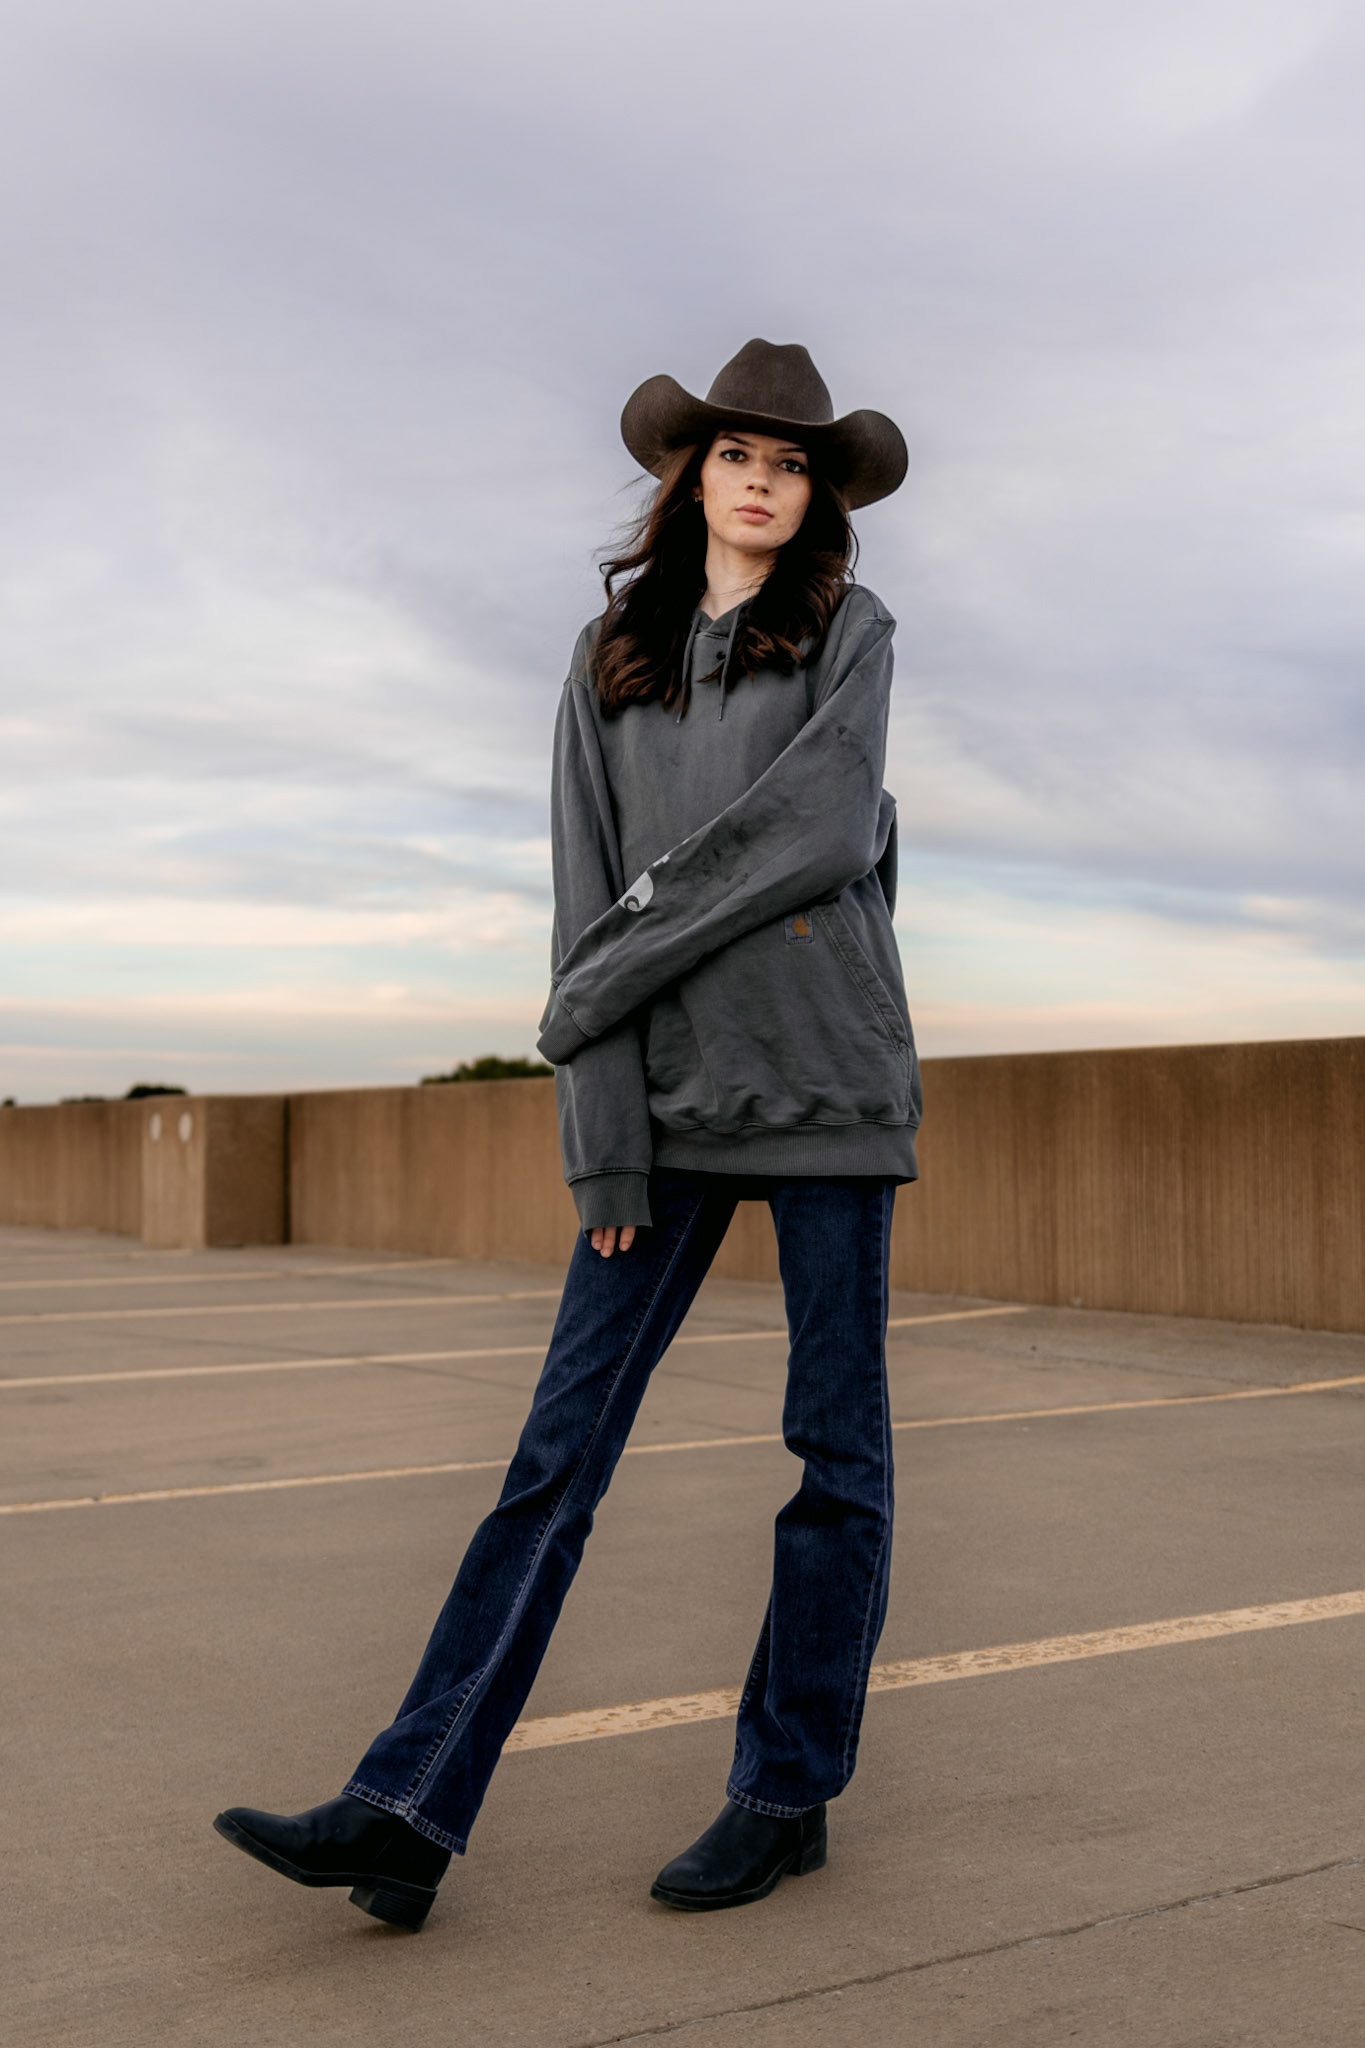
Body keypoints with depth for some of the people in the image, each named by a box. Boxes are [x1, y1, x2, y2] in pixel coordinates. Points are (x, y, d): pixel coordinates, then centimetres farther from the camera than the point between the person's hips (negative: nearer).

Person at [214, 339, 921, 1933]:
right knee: (561, 1444, -3)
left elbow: (815, 830, -12)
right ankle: (407, 1815, -4)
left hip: (826, 1078, -2)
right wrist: (605, 1143, -5)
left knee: (835, 1446, 3)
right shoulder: (614, 660, 11)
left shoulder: (851, 630, 5)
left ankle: (786, 1795, 16)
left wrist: (601, 982, -10)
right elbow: (592, 897, 4)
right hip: (671, 1098, 2)